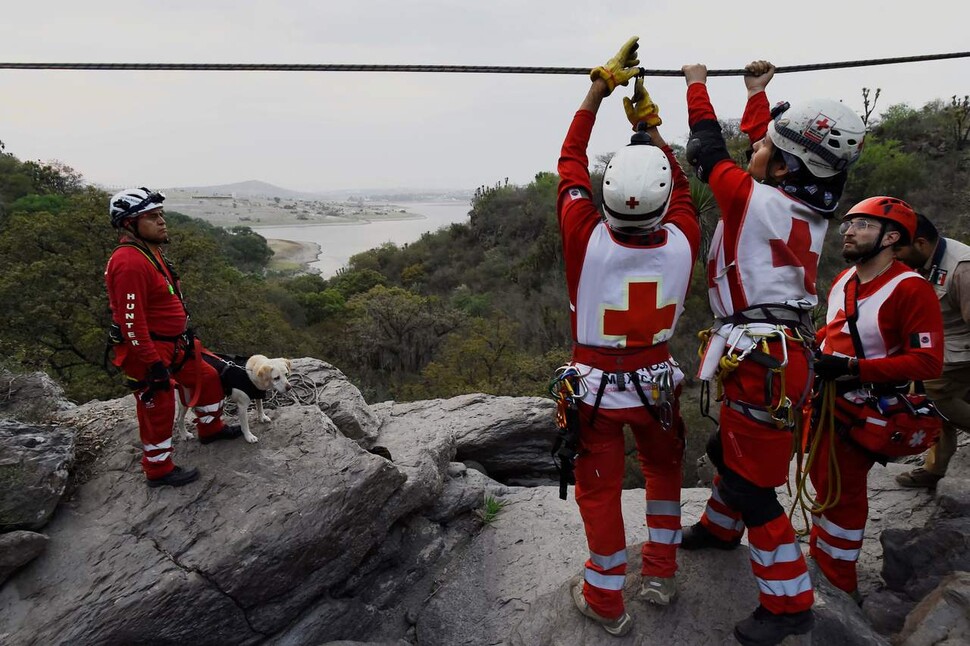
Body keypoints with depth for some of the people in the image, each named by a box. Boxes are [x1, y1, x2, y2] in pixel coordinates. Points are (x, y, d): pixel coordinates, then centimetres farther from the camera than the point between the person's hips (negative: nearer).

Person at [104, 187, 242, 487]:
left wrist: (184, 336, 24)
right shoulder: (130, 262, -25)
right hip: (147, 353, -10)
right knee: (158, 411, 5)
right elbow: (132, 322, -27)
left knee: (208, 377, 21)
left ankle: (210, 428, 42)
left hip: (171, 346, 10)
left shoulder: (149, 252, 8)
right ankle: (159, 470, 24)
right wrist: (154, 365, -24)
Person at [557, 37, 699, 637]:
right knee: (664, 466, 26)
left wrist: (602, 84, 1)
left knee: (600, 489, 12)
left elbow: (572, 159, -8)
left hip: (596, 384, -2)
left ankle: (606, 601, 28)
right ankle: (661, 572, 39)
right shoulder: (682, 242, -17)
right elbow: (682, 185, 6)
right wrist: (651, 128, 15)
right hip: (658, 379, 3)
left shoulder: (586, 238, -23)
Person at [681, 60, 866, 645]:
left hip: (764, 362, -10)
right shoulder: (808, 205, 7)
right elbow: (756, 141, 23)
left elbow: (708, 151, -1)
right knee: (729, 450, 28)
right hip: (780, 353, 10)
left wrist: (698, 87, 13)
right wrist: (758, 93, 34)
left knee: (753, 485, 1)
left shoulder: (755, 200, -16)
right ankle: (720, 529, 51)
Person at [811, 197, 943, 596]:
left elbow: (928, 362, -23)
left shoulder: (911, 289, -18)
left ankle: (839, 586, 18)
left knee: (841, 492, 1)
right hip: (825, 398, 7)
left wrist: (854, 367, -30)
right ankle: (819, 556, 38)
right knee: (823, 481, 19)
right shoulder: (843, 281, 6)